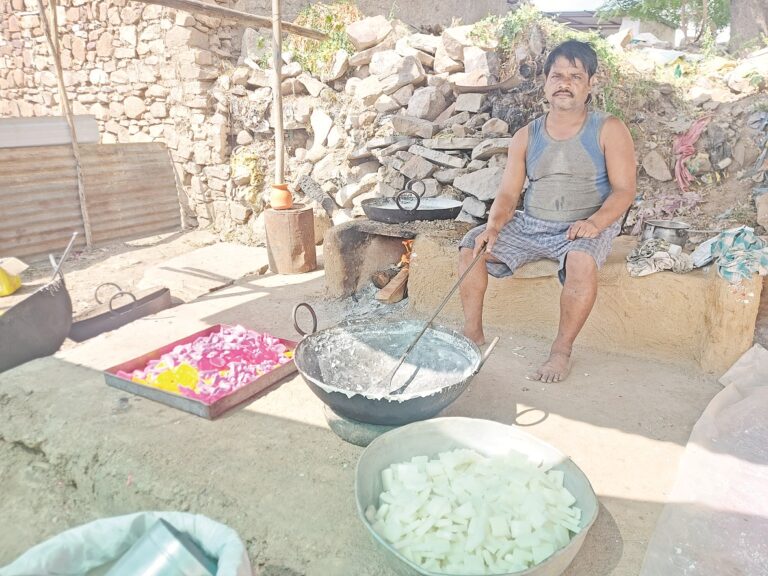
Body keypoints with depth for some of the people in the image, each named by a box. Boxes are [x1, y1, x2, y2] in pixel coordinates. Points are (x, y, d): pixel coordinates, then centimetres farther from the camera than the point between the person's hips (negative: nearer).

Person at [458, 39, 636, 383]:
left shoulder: (609, 130, -1)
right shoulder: (526, 137, 7)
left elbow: (624, 190, -7)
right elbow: (508, 194, 2)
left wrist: (595, 221, -27)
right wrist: (494, 226, -19)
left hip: (588, 228, -3)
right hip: (530, 225, 4)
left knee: (582, 262, -37)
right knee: (471, 246, -13)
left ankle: (562, 350, -20)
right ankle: (473, 333, -2)